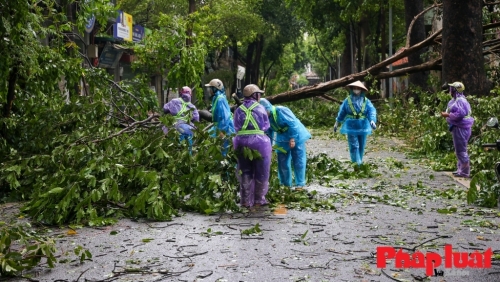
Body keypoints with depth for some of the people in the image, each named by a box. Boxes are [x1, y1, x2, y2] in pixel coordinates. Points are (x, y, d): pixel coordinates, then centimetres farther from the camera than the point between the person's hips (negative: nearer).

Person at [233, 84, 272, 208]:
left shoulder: (239, 110, 8)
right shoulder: (260, 108, 0)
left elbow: (236, 127, 8)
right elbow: (266, 126, 6)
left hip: (242, 142, 3)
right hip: (258, 141, -3)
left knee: (245, 172, 11)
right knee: (261, 173, 10)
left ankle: (246, 201, 13)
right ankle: (259, 199, 16)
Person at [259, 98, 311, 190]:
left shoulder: (281, 111, -25)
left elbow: (293, 124, -26)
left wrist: (292, 139, -27)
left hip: (296, 136, -7)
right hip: (282, 140, 7)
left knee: (298, 161, -4)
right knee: (283, 162, 6)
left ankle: (300, 184, 3)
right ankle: (285, 184, 18)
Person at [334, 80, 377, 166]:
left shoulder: (366, 101, -2)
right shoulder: (347, 100, -1)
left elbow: (372, 111, -13)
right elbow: (341, 112, 7)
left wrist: (372, 121, -32)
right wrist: (337, 123, 10)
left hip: (363, 127, 2)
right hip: (351, 126, -2)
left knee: (361, 146, 12)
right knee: (354, 146, -8)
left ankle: (359, 162, 28)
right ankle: (356, 164, -8)